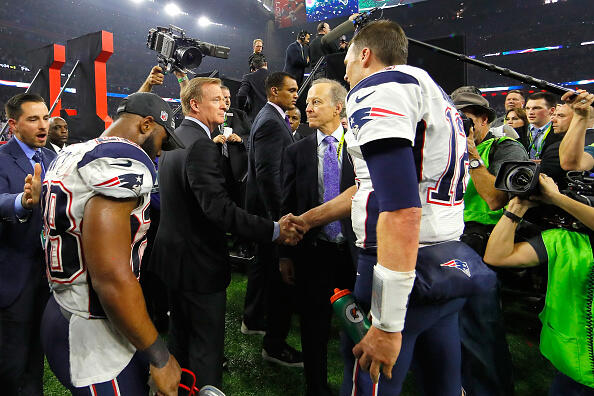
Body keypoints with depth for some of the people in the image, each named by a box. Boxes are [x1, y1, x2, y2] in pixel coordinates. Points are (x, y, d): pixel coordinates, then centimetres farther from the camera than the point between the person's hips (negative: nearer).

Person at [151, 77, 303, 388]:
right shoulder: (201, 146, -22)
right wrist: (274, 230, -29)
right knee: (206, 347, 4)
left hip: (173, 255, 10)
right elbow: (219, 209, -31)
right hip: (198, 262, -10)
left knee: (180, 336, 26)